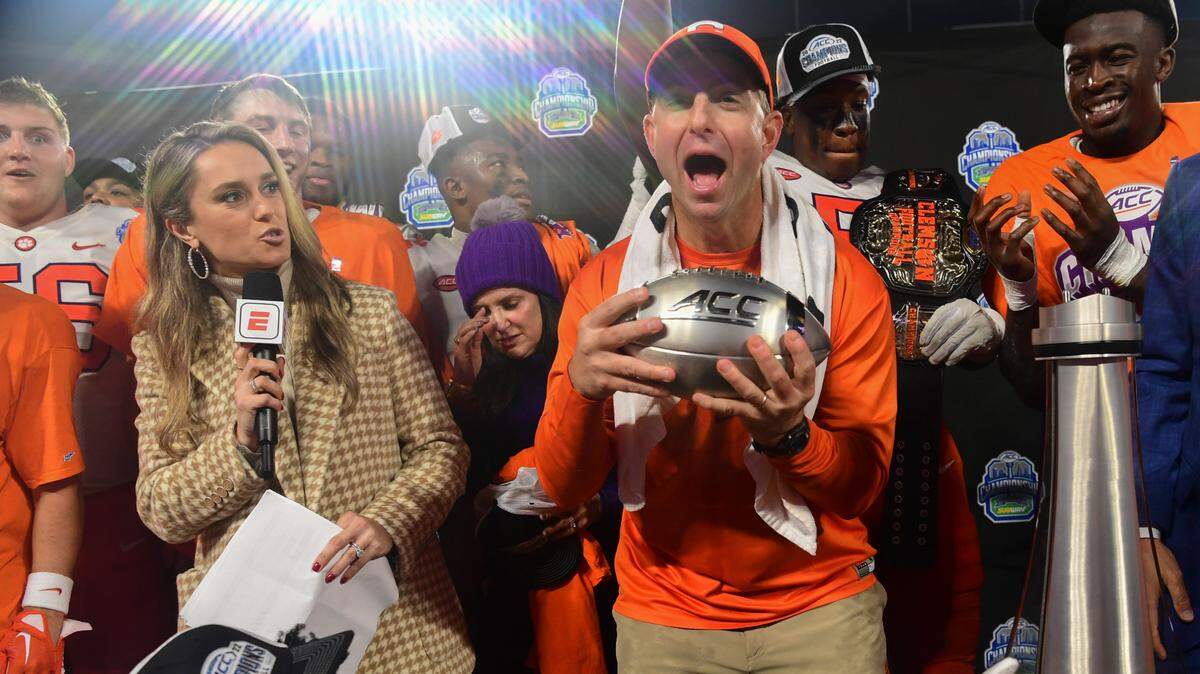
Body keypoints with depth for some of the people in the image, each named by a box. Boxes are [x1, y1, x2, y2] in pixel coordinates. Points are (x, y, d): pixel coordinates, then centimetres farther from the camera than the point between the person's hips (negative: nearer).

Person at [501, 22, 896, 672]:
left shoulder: (843, 276, -10)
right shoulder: (604, 283, -8)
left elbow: (861, 483, -9)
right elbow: (563, 489, -9)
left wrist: (788, 434, -30)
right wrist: (578, 388, -29)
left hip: (820, 609, -1)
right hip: (661, 619, 1)